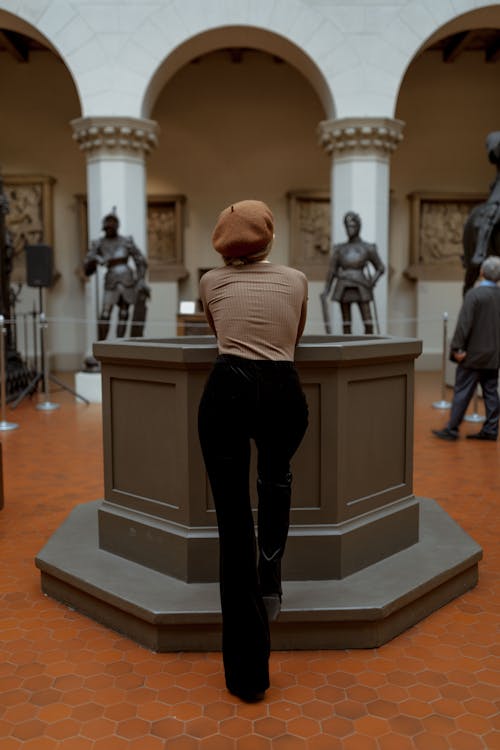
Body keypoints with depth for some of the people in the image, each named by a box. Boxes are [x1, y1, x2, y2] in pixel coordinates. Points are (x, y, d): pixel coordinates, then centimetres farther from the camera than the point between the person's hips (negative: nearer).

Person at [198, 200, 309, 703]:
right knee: (277, 476, 36)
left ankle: (247, 671, 10)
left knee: (233, 523, 5)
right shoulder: (296, 280, 15)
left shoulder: (211, 281, 16)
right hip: (282, 392, 1)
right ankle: (271, 572, 21)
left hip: (227, 390, 0)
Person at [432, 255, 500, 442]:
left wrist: (457, 347, -14)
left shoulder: (474, 294, -14)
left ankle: (451, 430, 3)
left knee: (462, 392, -2)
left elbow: (464, 323, -19)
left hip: (474, 354, -6)